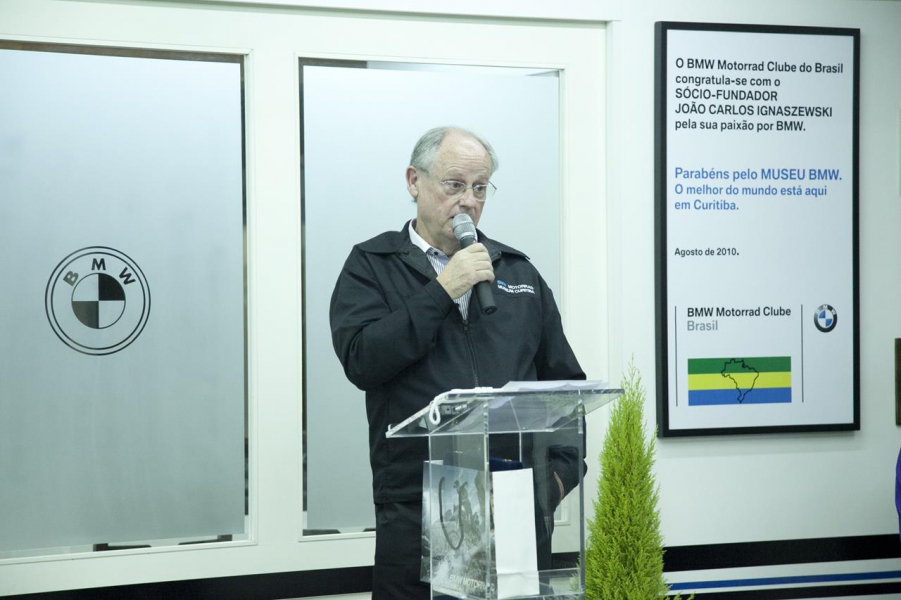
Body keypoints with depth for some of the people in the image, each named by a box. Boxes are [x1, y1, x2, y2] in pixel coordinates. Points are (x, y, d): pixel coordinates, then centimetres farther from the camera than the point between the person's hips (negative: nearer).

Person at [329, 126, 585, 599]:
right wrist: (442, 291, -12)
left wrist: (561, 471, 3)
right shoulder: (371, 266, 5)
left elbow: (564, 382, 16)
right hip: (417, 514, -3)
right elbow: (361, 361, -12)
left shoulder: (518, 272, 15)